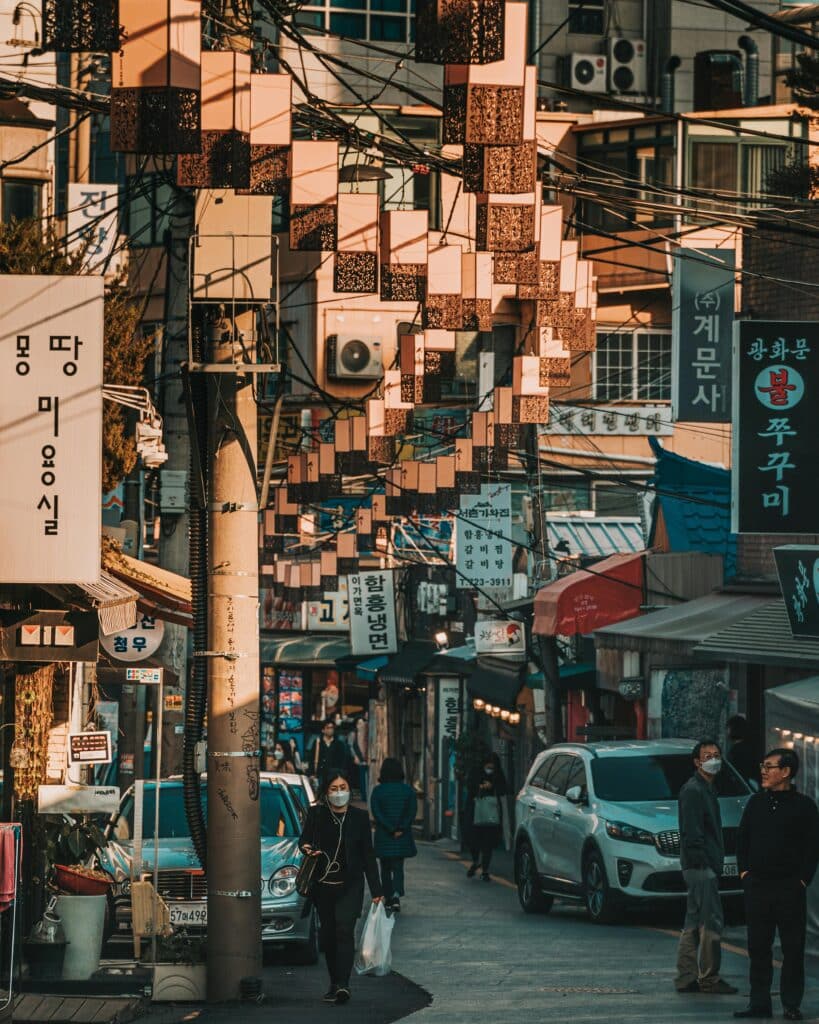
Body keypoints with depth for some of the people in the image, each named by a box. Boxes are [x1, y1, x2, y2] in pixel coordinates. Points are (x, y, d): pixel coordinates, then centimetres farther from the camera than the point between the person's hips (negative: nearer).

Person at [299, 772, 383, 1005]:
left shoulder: (359, 817, 3)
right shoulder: (316, 814, 4)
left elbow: (368, 855, 6)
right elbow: (304, 840, 5)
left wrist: (376, 890, 4)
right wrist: (307, 849, -21)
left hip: (350, 885, -2)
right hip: (323, 885, 2)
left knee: (344, 930, -16)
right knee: (328, 934, 8)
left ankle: (343, 985, -25)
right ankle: (334, 983, 20)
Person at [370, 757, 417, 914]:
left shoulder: (377, 791, -5)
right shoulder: (408, 790, -1)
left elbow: (376, 813, -11)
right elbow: (412, 812, -6)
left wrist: (391, 829, -11)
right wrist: (400, 829, -9)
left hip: (383, 836, -1)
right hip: (403, 837, 1)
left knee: (385, 868, 12)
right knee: (398, 867, 4)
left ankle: (388, 900, 15)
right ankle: (396, 894, -18)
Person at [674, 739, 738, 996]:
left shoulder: (707, 789, 19)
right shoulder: (693, 790, -12)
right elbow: (691, 832, -18)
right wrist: (704, 862, -21)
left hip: (706, 866, 10)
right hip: (700, 867, -10)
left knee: (694, 924, 12)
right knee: (711, 922, -9)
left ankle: (686, 978, 15)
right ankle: (709, 979, -7)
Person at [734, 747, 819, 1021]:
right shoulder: (756, 803, 11)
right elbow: (742, 839, 16)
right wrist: (744, 871, 6)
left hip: (790, 888, -4)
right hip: (757, 886, 4)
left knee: (793, 948, -1)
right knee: (758, 947, 5)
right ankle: (759, 1002, 11)